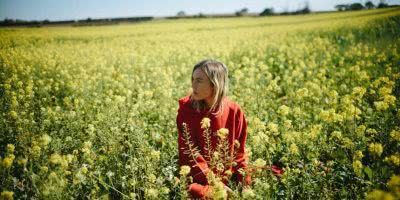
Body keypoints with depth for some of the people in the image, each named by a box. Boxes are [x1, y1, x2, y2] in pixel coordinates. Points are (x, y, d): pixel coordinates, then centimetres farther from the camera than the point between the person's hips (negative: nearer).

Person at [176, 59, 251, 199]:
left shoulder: (234, 111, -5)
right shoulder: (186, 110, -9)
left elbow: (239, 151, 4)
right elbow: (189, 152, -13)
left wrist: (245, 182, -6)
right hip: (198, 179, -3)